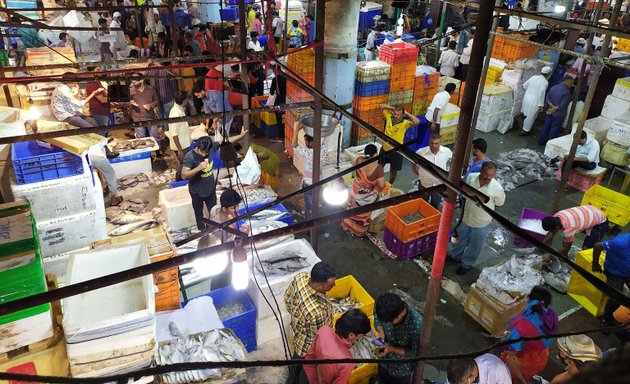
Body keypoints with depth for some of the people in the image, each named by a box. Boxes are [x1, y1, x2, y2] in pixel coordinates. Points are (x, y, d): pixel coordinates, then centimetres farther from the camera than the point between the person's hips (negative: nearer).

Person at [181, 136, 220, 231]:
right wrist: (198, 168, -45)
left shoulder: (211, 148, -15)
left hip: (210, 188, 4)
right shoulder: (190, 157, -28)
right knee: (199, 213, 19)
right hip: (197, 191, -4)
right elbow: (184, 175, -34)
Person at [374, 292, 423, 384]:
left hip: (402, 370, -4)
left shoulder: (417, 324, -38)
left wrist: (392, 349, -33)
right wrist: (381, 332, -21)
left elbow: (415, 353, -24)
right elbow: (377, 319, -2)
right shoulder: (386, 313, -26)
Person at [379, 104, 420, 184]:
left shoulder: (405, 123, -18)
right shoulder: (389, 116, -10)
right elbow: (381, 106, -1)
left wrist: (407, 114, -23)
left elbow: (417, 121, -35)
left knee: (393, 170, 15)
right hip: (385, 148, 2)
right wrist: (392, 108, -10)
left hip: (396, 150, -2)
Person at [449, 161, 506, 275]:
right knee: (460, 238, 27)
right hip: (465, 217, 3)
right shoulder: (470, 177, -19)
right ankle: (456, 256, 54)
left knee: (475, 245, 19)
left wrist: (485, 208, -1)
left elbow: (499, 204, -6)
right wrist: (468, 205, 3)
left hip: (481, 223, -3)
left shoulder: (497, 188, -26)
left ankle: (467, 264, 43)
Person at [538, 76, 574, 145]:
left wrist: (552, 106, -7)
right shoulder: (566, 91, -21)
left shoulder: (553, 87, 1)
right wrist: (555, 108, -9)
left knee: (546, 126, 16)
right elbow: (562, 105, -23)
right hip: (559, 114, -6)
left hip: (549, 112, 6)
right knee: (554, 130, 6)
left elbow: (547, 98, 2)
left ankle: (541, 141, 25)